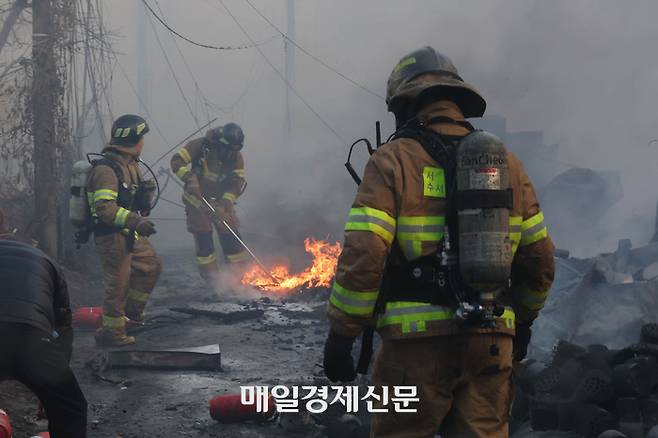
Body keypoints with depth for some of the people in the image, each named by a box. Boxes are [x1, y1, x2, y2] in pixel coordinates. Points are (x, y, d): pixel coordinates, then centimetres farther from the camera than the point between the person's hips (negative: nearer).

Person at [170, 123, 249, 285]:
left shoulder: (236, 158, -12)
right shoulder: (202, 146, -20)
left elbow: (236, 185, -15)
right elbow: (177, 161, -22)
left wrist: (223, 204, -28)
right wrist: (190, 178, -37)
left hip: (221, 200, 2)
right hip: (197, 199, -2)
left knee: (230, 234, -2)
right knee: (203, 237, -3)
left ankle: (240, 272, 7)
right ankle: (211, 276, 6)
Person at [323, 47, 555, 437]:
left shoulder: (393, 161, -5)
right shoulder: (506, 162, 10)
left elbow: (363, 256, -13)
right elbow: (540, 258, 13)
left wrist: (341, 334, -6)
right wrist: (524, 318, 28)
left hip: (418, 336, -4)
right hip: (491, 342, 4)